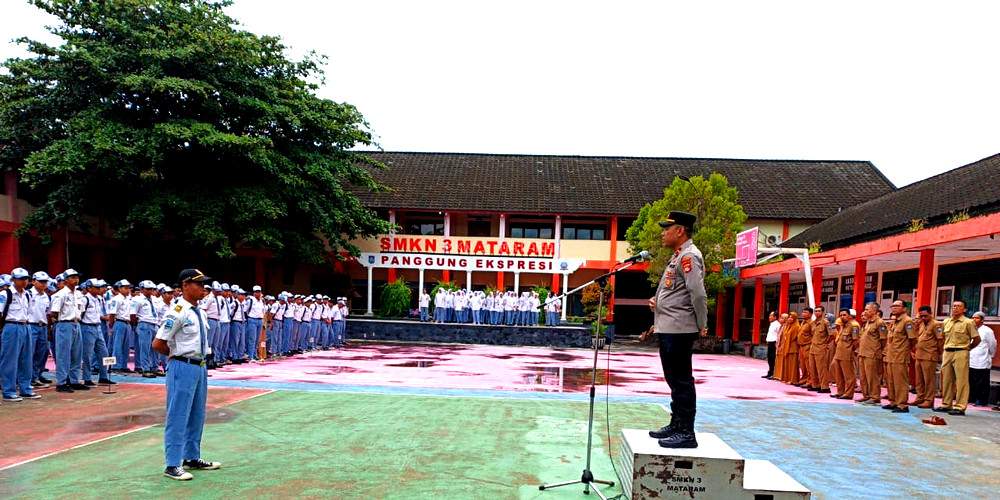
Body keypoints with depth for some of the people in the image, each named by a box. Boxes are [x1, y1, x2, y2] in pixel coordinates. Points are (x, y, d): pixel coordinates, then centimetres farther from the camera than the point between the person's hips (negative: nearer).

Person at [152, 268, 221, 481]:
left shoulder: (201, 313, 9)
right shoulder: (177, 312, -17)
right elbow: (158, 344, -17)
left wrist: (201, 361, 10)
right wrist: (178, 354, -3)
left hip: (200, 367, 9)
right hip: (183, 367, -9)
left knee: (197, 415, 18)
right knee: (178, 416, -1)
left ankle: (192, 458, 31)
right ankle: (172, 465, 8)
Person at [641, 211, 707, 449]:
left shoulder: (689, 256, -14)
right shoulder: (678, 256, 18)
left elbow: (698, 293, -21)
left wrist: (702, 326, -13)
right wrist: (657, 300, 10)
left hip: (679, 330, -10)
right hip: (668, 329, 10)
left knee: (681, 380, -6)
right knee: (674, 380, 16)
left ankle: (686, 433, 0)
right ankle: (676, 425, 26)